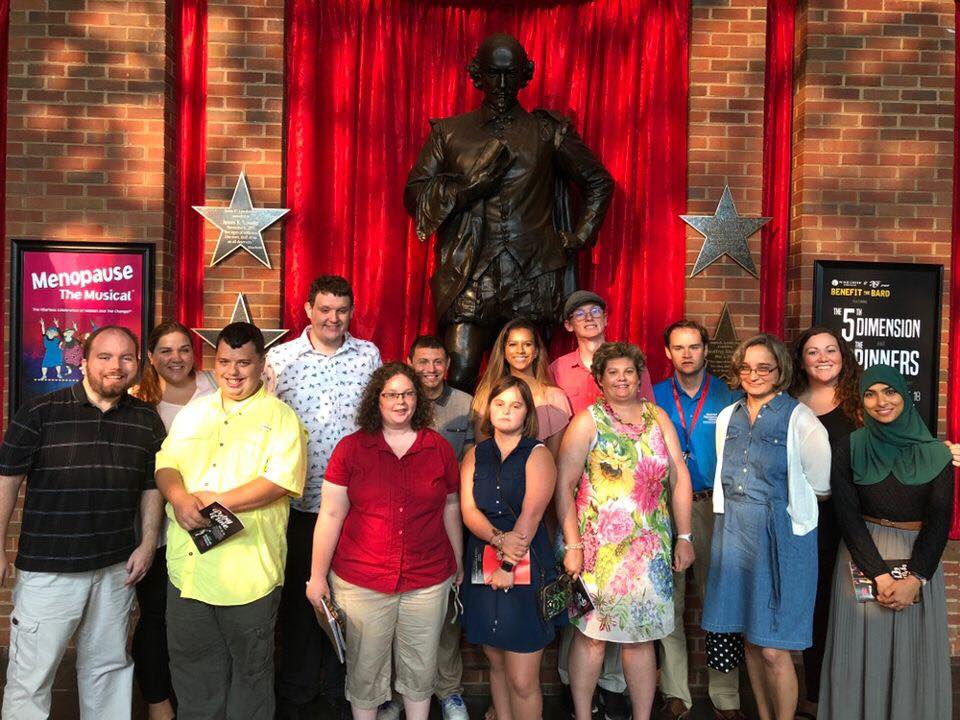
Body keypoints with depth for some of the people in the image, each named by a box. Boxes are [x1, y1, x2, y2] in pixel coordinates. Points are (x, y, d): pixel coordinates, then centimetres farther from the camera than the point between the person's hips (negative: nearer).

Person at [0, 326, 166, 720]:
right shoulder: (40, 412, -7)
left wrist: (148, 544, 4)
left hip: (116, 568, 4)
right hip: (47, 568, -3)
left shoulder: (147, 421, 4)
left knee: (109, 665, 16)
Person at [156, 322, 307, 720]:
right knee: (192, 662, 17)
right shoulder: (193, 413, 13)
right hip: (187, 564, 5)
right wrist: (179, 496, -14)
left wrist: (217, 501, -19)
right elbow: (166, 463, 8)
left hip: (248, 569, -4)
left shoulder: (280, 417, -3)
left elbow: (282, 479, -15)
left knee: (250, 667, 12)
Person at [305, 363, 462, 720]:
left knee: (421, 665, 15)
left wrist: (459, 565, 16)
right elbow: (331, 515, -3)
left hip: (428, 580, 2)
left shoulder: (439, 448, 1)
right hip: (361, 582, -1)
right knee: (365, 666, 13)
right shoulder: (350, 448, -5)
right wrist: (317, 576, -3)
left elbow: (450, 509, 10)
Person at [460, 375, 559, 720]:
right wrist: (499, 539, -19)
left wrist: (509, 568, -15)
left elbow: (531, 515, -11)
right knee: (497, 665, 15)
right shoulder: (474, 456, 10)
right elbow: (468, 510, -1)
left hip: (527, 571, -4)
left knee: (522, 681, -4)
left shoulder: (537, 455, -2)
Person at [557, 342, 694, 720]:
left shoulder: (657, 418, 9)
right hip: (597, 544, -3)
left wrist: (684, 537, 4)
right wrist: (572, 545, -11)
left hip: (649, 547, 3)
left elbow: (679, 478, 8)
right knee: (591, 633, 3)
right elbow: (564, 485, -6)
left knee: (641, 635, 9)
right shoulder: (587, 421, -2)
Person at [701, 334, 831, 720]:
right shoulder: (727, 418, 8)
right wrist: (741, 511, 12)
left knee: (773, 649, -3)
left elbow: (819, 485, -4)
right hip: (735, 535, 5)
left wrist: (781, 502, 6)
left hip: (783, 536, -5)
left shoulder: (800, 419, -10)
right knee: (749, 639, 15)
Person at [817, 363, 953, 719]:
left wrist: (915, 579, -13)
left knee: (914, 653, 9)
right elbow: (848, 517, -7)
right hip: (863, 558, -1)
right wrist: (880, 575, -15)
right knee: (864, 652, 6)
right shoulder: (848, 450, -2)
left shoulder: (934, 453, 0)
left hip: (919, 560, 1)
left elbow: (940, 520, -4)